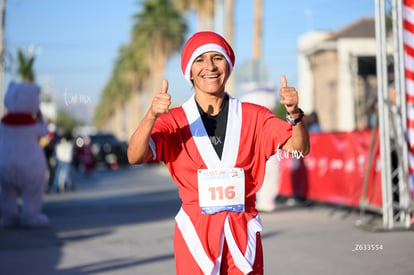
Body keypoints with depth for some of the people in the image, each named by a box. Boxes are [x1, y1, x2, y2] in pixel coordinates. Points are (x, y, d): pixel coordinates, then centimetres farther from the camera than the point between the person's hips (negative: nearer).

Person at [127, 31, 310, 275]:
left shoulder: (254, 117, 5)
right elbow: (135, 157, -13)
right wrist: (152, 116, -31)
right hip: (195, 232, -1)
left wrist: (295, 115, -26)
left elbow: (299, 148, -6)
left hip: (244, 232, 1)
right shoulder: (175, 121, 1)